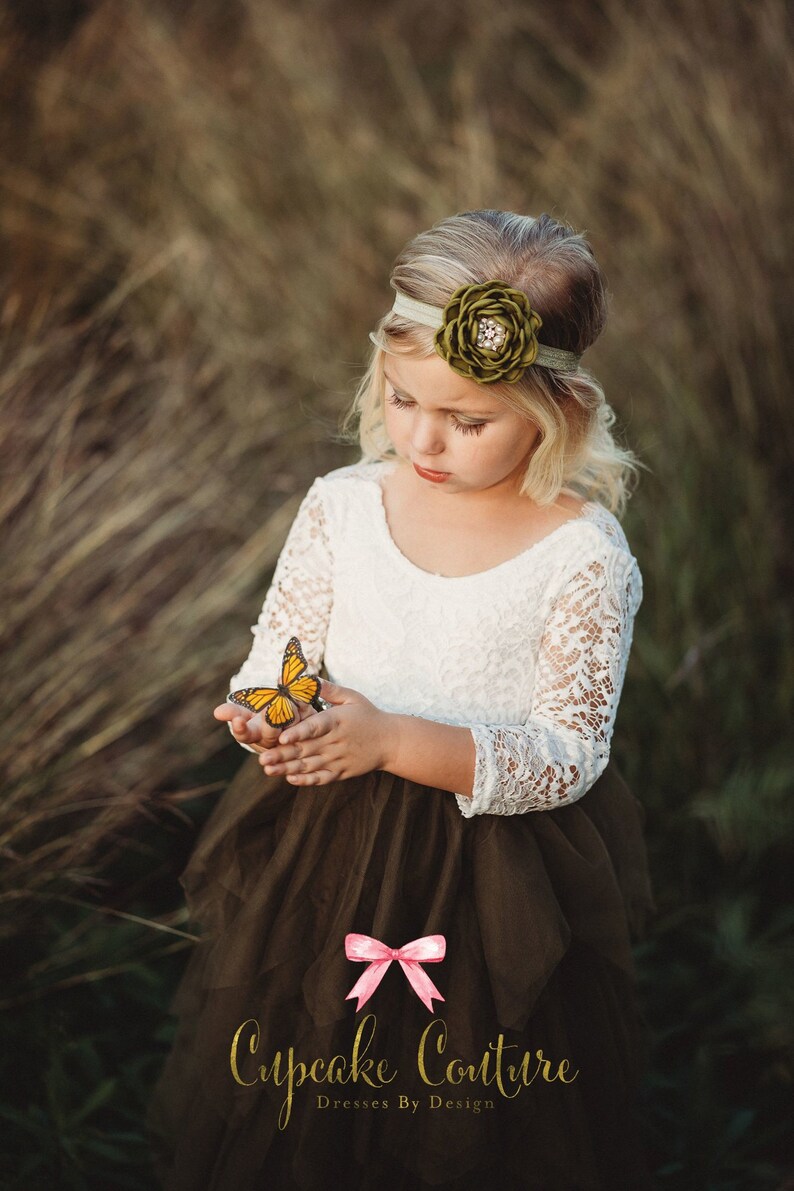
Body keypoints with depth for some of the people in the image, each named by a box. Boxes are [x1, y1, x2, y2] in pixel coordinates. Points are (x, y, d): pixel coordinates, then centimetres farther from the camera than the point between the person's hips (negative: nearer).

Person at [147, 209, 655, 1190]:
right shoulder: (340, 505, -6)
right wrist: (272, 723, -20)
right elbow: (272, 664, 4)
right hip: (325, 854, 3)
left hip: (496, 874, -3)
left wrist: (392, 741, -28)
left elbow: (568, 756, -17)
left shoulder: (585, 556, -16)